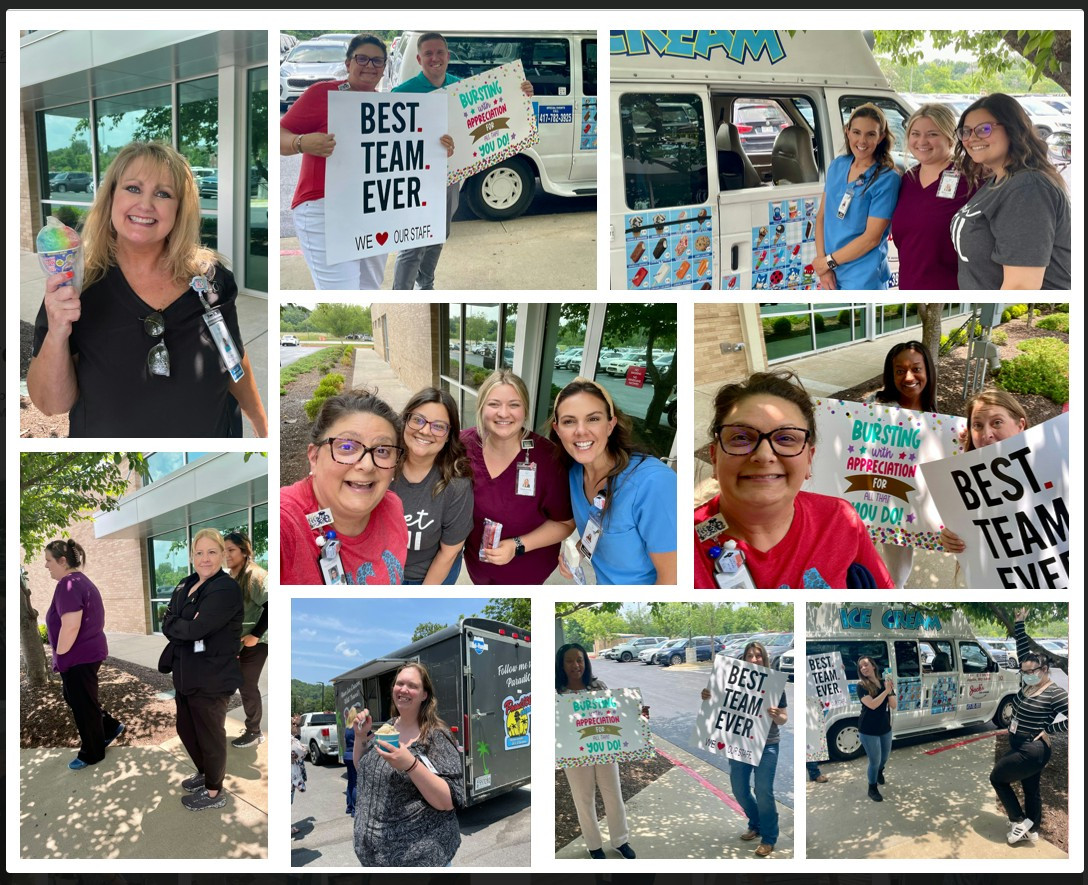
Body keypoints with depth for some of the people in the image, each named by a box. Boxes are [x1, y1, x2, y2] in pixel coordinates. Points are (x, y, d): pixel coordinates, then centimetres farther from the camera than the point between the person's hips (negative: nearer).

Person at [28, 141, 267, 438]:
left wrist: (261, 424, 13)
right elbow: (52, 404, -15)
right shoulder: (75, 283, -14)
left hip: (211, 440, 2)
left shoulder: (210, 277, -10)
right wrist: (56, 335, -31)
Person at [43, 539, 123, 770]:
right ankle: (110, 726, 31)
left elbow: (70, 626, -30)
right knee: (75, 698, 23)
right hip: (89, 652, 10)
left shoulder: (68, 584, -22)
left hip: (78, 657, -10)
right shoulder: (82, 581, 10)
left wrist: (59, 654, -15)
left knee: (82, 704, 6)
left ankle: (92, 754, 21)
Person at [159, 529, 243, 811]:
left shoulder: (227, 589, -20)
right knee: (186, 730, 22)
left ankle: (214, 791, 27)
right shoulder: (186, 585, 8)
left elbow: (195, 629, -27)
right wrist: (183, 626, -18)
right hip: (186, 674, 8)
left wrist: (173, 623, -10)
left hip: (211, 678, -8)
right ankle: (204, 773, 45)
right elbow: (167, 625, 0)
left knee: (210, 734, 8)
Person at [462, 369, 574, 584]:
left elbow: (565, 522, -16)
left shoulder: (547, 456, -26)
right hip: (476, 561, 4)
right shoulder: (465, 444, -17)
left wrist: (517, 546, -24)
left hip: (524, 569, -4)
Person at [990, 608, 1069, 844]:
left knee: (997, 777, 4)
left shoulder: (1055, 694, -22)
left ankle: (1020, 822, 13)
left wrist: (1048, 730, -22)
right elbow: (1023, 651, 4)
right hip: (1024, 750, 8)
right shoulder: (1028, 684, -1)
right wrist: (1020, 624, 0)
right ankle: (1032, 831, 35)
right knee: (1031, 789, 20)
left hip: (1032, 752, -8)